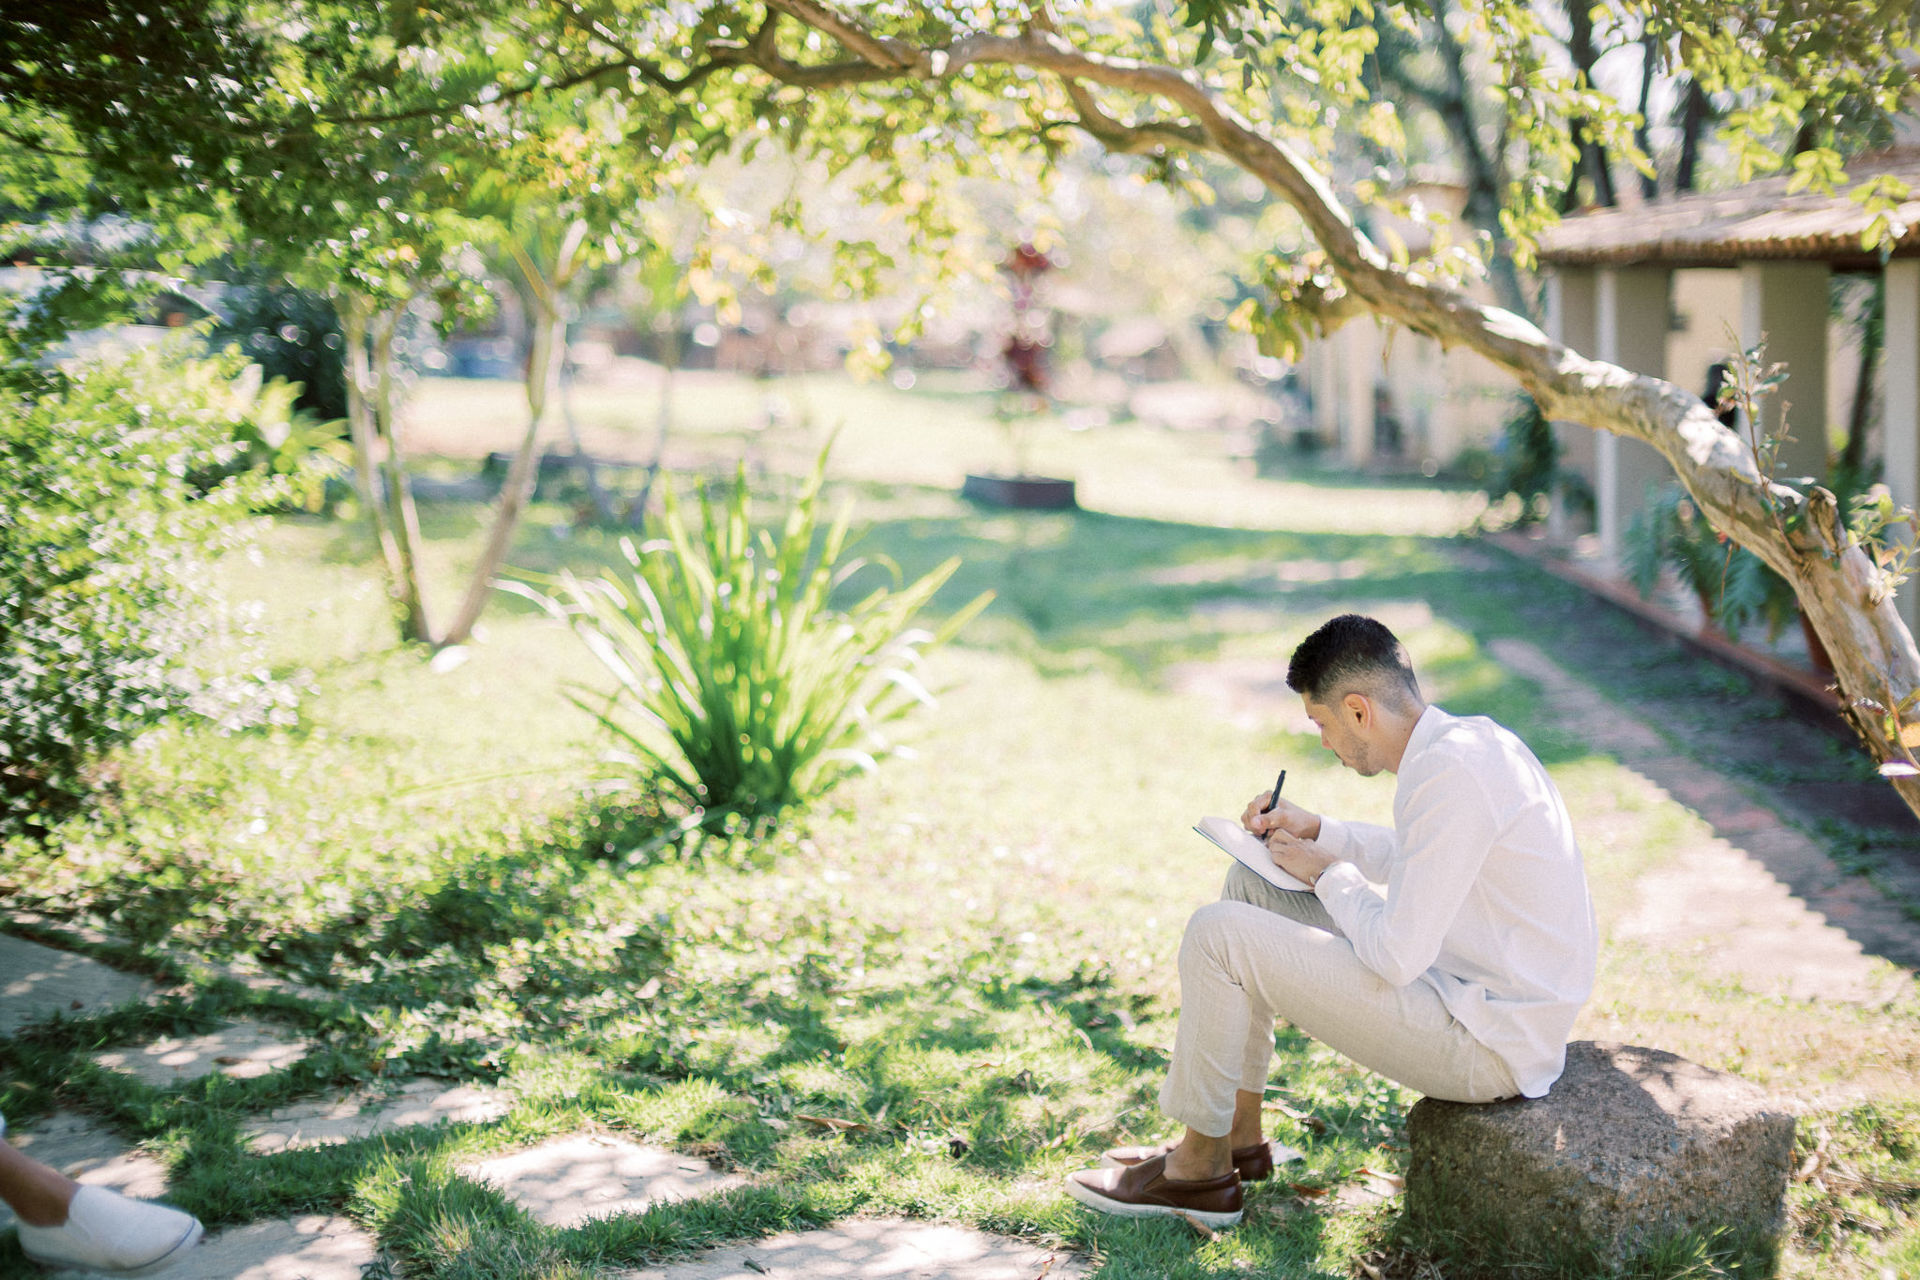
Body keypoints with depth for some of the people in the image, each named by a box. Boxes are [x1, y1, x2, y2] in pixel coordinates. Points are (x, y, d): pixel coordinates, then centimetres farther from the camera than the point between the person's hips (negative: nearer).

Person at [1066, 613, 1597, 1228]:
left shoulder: (1451, 774, -25)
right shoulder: (1465, 736, 5)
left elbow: (1397, 956, -26)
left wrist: (1327, 871, -8)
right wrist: (1314, 831, 13)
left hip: (1489, 1044, -10)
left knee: (1218, 932, -14)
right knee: (1250, 884, 14)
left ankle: (1200, 1168, 4)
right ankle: (1238, 1134, 18)